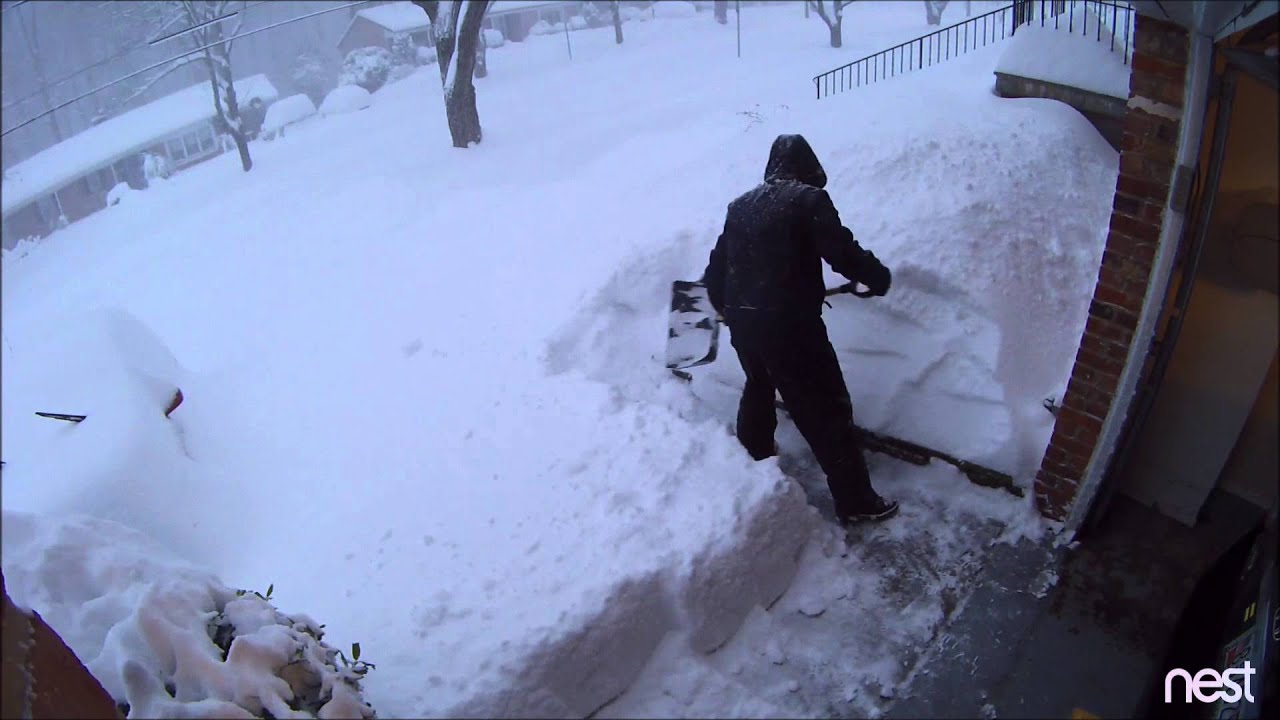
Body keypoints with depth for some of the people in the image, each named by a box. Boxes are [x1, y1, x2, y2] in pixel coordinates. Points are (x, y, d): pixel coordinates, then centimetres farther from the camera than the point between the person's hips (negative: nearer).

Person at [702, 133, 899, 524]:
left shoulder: (741, 205, 13)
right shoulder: (808, 199, -7)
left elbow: (717, 266, 18)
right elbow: (842, 251, -14)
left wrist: (725, 305, 34)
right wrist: (879, 276, 3)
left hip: (742, 323, 7)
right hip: (789, 325, -7)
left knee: (759, 388, 31)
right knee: (826, 409, 0)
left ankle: (754, 453, 50)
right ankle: (856, 499, 4)